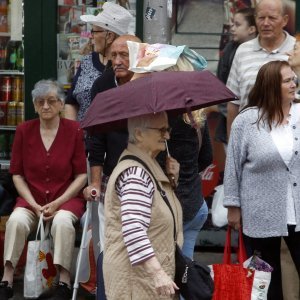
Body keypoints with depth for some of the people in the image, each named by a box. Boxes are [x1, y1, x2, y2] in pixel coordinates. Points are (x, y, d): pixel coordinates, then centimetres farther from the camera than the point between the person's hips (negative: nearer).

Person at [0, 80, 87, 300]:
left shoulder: (74, 130, -5)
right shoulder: (24, 130, 2)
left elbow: (81, 175, -4)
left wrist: (57, 203, -13)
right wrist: (33, 204, -8)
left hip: (67, 198, -2)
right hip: (32, 198, 2)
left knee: (62, 222, -34)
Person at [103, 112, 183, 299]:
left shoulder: (150, 166, 13)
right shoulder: (135, 173, -18)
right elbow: (133, 231, -27)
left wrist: (172, 180, 9)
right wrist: (158, 273, -31)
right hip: (136, 275, -10)